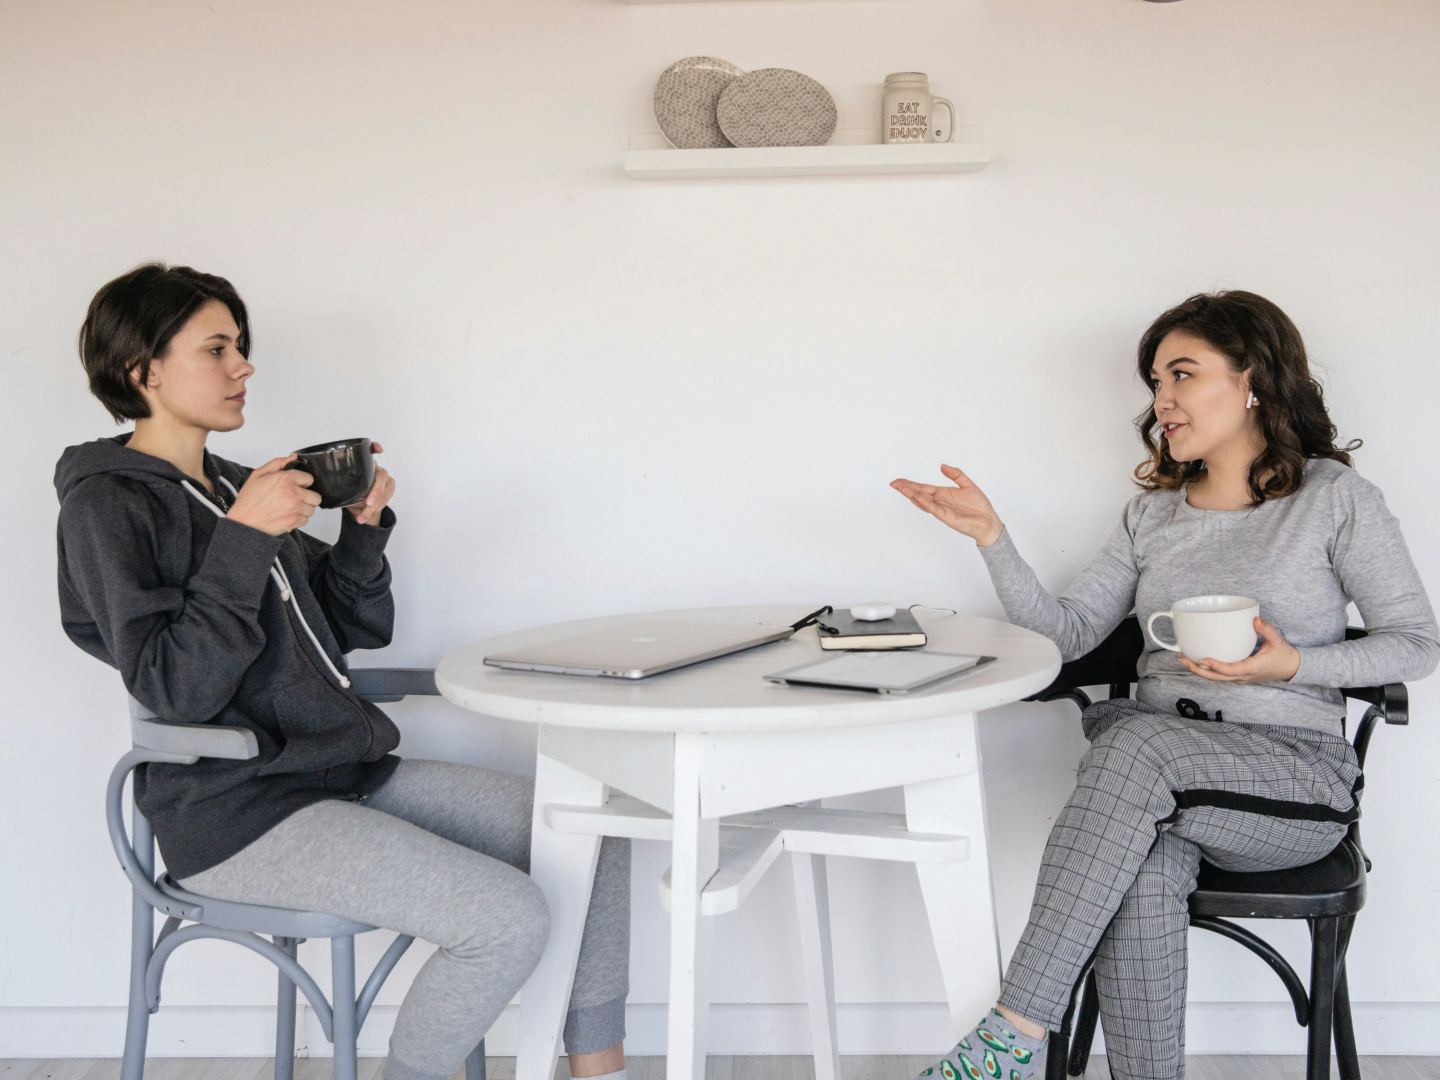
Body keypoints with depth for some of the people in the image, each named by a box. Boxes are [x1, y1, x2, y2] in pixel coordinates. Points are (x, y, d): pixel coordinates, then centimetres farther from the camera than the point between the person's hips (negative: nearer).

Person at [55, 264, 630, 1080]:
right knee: (510, 918, -24)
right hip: (238, 815, -8)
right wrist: (244, 537, -21)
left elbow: (356, 630, 18)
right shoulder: (106, 505, -8)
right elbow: (176, 687, -20)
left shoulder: (231, 486, 16)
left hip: (351, 772, 9)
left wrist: (365, 526, 2)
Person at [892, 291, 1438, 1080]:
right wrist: (991, 537, -2)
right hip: (1163, 776, 4)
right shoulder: (1154, 511, 16)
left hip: (1296, 777, -3)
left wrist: (1294, 666, -15)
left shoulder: (1332, 496, 3)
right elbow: (1066, 631, 11)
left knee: (1136, 738, -34)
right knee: (1144, 868, -33)